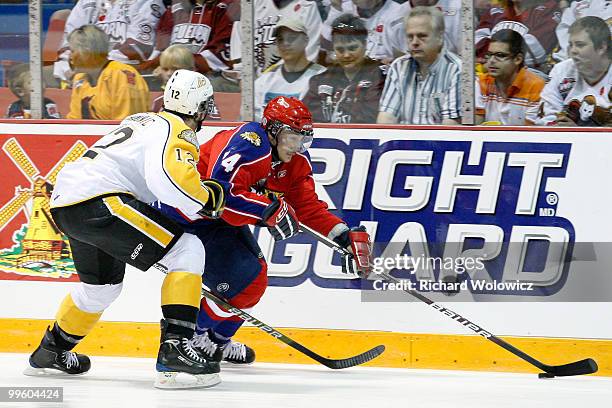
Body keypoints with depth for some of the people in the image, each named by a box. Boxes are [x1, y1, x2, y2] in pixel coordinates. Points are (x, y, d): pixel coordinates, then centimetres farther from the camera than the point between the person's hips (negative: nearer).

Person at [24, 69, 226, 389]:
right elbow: (170, 177, -24)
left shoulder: (143, 121, 25)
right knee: (188, 251, -10)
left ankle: (51, 352, 49)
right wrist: (207, 199, -8)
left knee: (102, 285, 31)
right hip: (99, 200, -10)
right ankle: (175, 350, -20)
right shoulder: (178, 131, -4)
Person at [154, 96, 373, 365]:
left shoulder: (296, 161, -1)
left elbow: (308, 206, 2)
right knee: (240, 279, -18)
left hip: (224, 220, 10)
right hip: (184, 214, -10)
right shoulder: (247, 144, -30)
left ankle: (217, 342, 28)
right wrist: (270, 209, -39)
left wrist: (344, 234, -11)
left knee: (256, 277, 11)